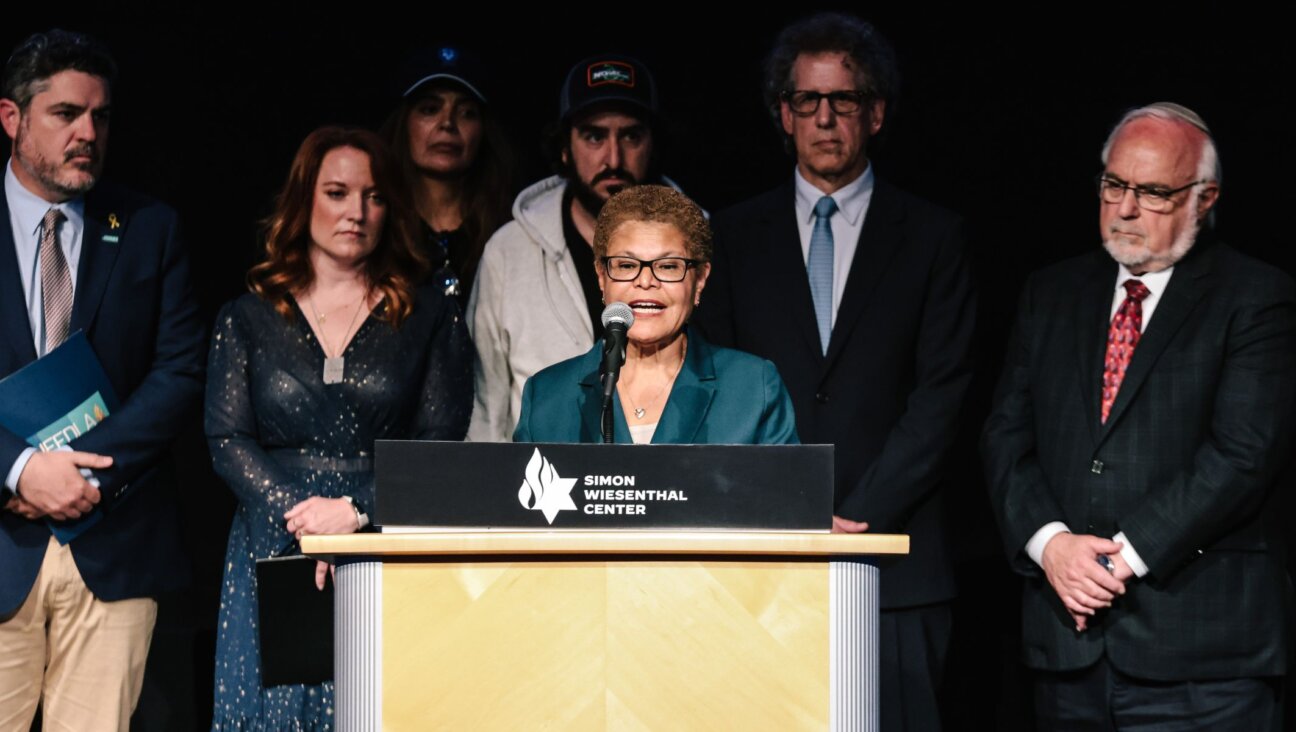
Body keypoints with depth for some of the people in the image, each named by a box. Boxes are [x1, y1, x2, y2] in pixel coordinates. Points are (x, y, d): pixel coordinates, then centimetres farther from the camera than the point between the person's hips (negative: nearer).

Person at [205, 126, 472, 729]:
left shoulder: (429, 318, 9)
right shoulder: (247, 319, 11)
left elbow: (440, 444, 0)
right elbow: (227, 441, 3)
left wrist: (354, 511, -13)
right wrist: (299, 520, -12)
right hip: (276, 554, 1)